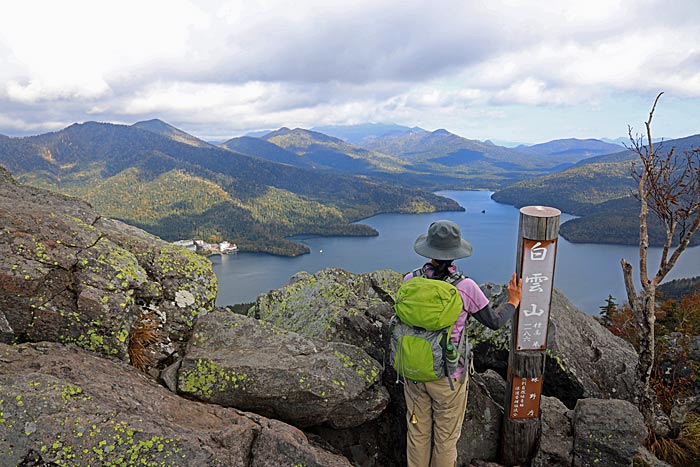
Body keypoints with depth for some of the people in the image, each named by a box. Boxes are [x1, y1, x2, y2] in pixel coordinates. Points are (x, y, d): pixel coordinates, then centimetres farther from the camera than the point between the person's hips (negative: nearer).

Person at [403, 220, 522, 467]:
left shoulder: (410, 281, -14)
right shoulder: (465, 287, -22)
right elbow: (494, 322, -6)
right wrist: (513, 302, 11)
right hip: (448, 375, -3)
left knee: (418, 432, 25)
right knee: (446, 436, 22)